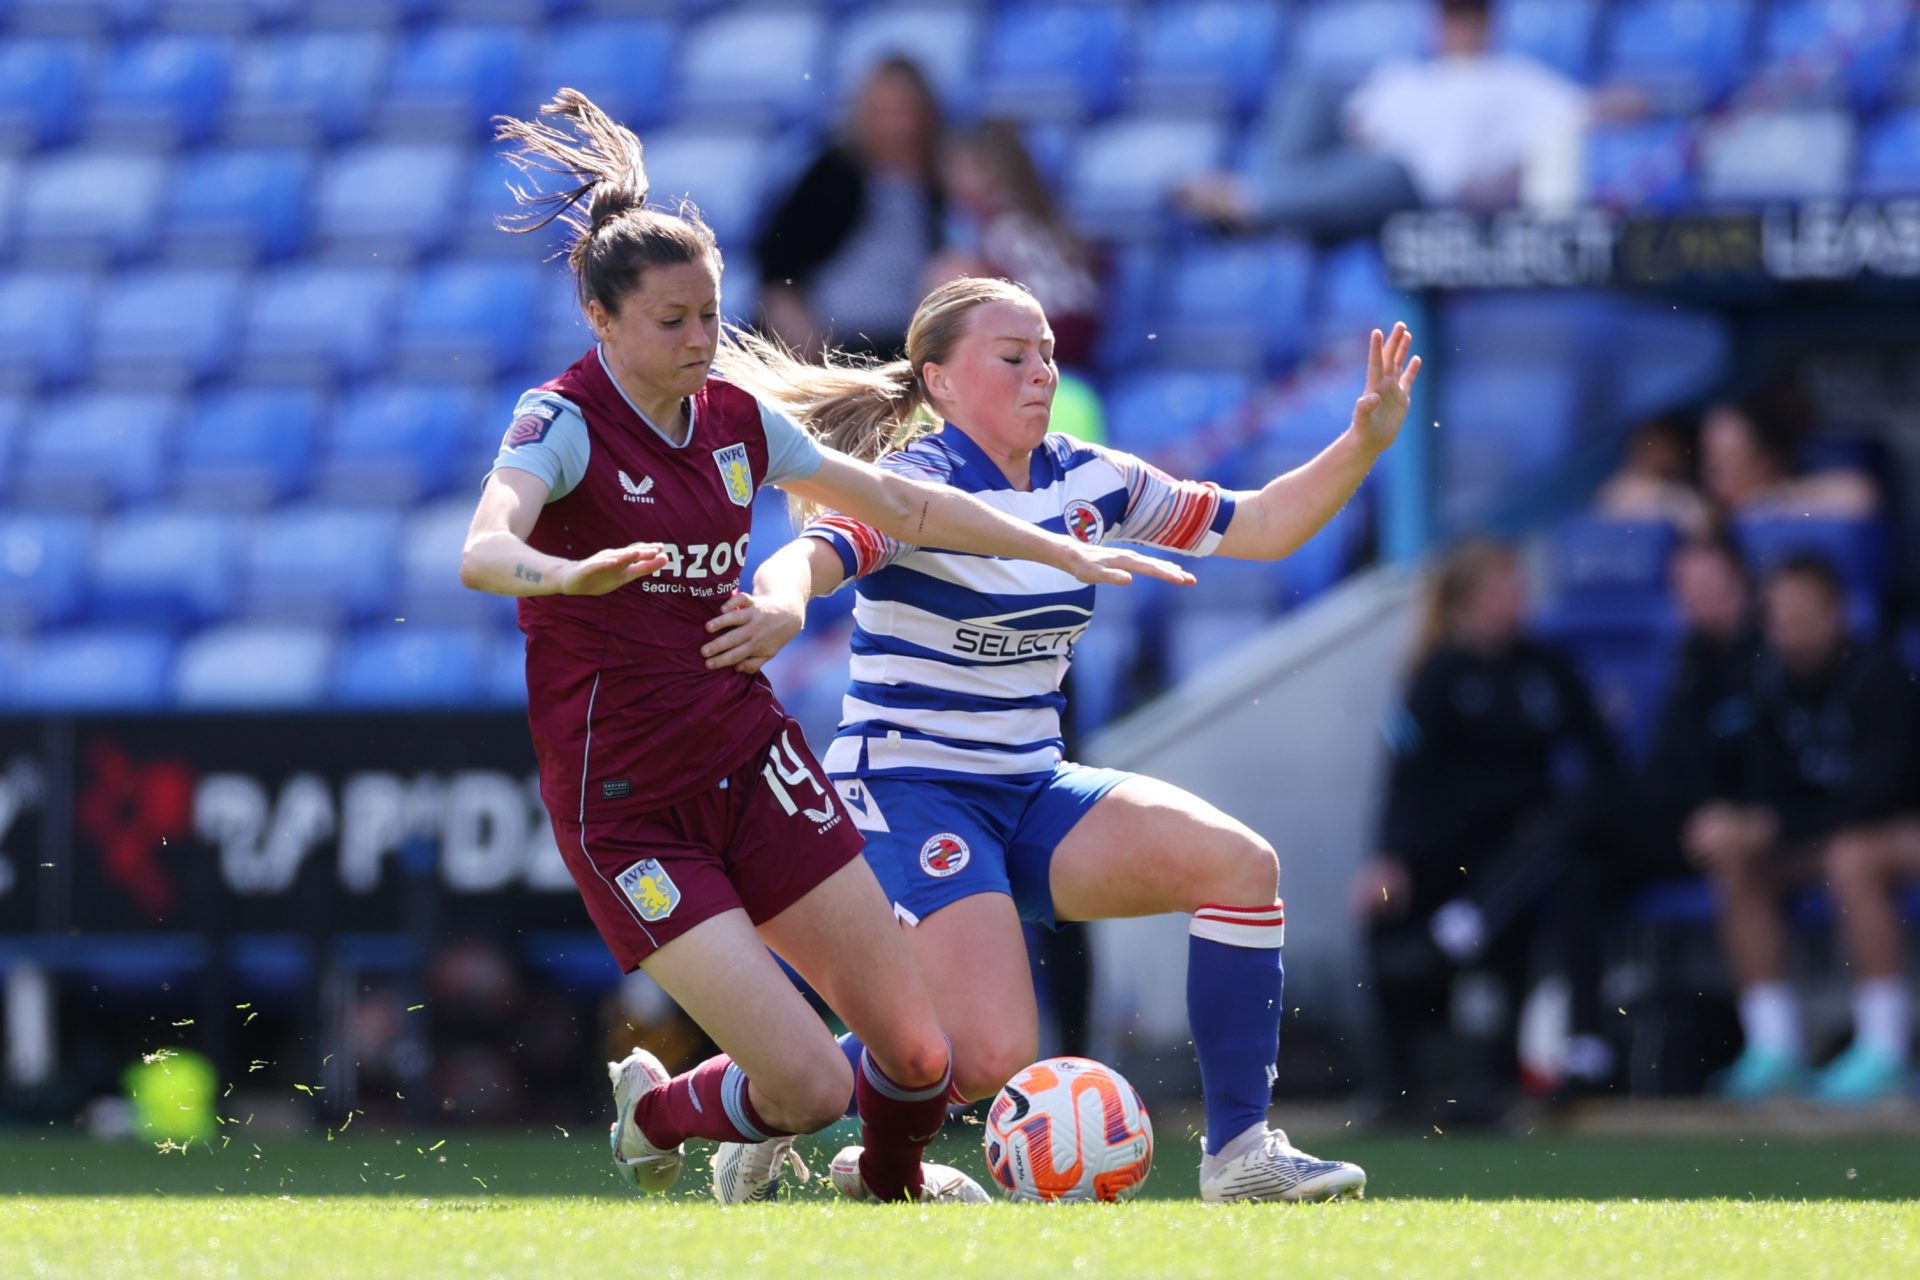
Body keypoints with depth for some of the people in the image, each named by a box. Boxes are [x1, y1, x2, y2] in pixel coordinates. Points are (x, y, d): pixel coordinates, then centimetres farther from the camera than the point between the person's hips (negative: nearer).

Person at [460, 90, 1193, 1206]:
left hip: (748, 756, 6)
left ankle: (890, 1185, 33)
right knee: (810, 1085, -16)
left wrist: (1069, 552, 16)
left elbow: (904, 505, 19)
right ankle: (656, 1113, 18)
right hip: (623, 807, -6)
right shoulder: (563, 422, -13)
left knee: (923, 1053, -2)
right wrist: (568, 575, -54)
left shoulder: (737, 420, 6)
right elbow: (483, 551, -33)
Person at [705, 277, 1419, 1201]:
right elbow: (808, 558, -34)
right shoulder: (917, 486, -14)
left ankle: (1240, 1150, -7)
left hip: (1031, 792, 7)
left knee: (1238, 861, -16)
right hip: (909, 793, -7)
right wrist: (782, 604, -58)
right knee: (991, 1055, -23)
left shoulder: (1090, 482, 6)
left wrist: (1365, 444, 0)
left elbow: (1257, 527, 14)